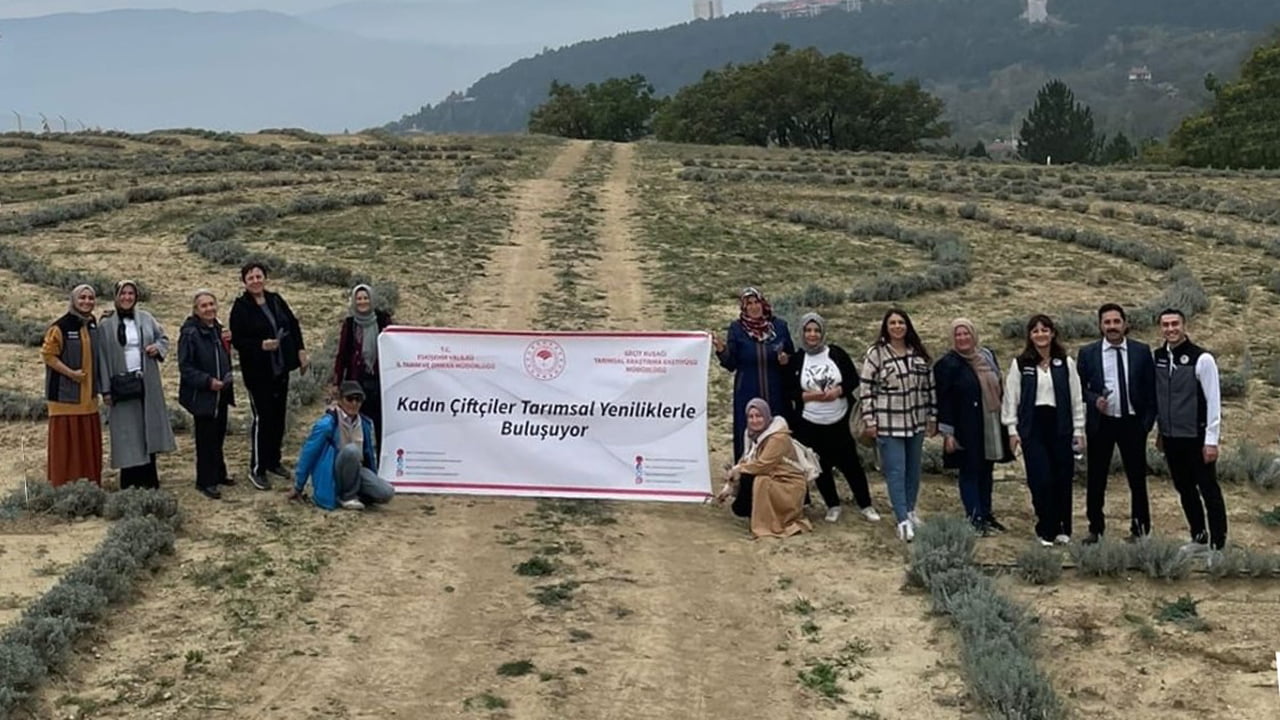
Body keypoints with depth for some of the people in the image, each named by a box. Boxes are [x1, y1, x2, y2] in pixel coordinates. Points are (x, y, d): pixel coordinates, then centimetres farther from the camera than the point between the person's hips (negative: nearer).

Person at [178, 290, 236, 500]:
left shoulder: (218, 329, 9)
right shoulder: (189, 333, -15)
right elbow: (185, 367, -17)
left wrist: (227, 342, 2)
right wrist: (207, 381, -23)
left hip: (221, 393, 8)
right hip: (202, 395, -8)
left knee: (218, 435, 17)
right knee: (206, 438, -2)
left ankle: (218, 474, 30)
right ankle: (206, 482, 6)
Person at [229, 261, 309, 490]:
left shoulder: (276, 300, 7)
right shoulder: (241, 307, -10)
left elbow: (293, 325, 14)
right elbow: (237, 340, -12)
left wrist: (301, 351, 7)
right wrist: (261, 345, -25)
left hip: (281, 368, 6)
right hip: (257, 372, -6)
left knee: (279, 416, 13)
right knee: (262, 418, -5)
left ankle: (273, 461, 27)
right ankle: (257, 469, 3)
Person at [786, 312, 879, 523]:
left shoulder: (836, 353, -3)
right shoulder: (796, 360, -2)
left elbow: (854, 379, 1)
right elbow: (790, 391, -1)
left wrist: (838, 391, -17)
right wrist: (809, 396, -17)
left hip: (840, 421, 0)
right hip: (810, 424, 1)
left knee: (851, 463, 4)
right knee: (821, 466, 9)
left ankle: (865, 505, 17)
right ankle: (833, 506, 25)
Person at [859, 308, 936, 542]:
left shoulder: (918, 353, 6)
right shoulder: (876, 353, -9)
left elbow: (929, 385, 12)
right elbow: (867, 389, -7)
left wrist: (932, 416, 10)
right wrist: (870, 421, -10)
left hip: (915, 422, 5)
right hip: (888, 424, -5)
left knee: (913, 469, 15)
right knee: (896, 471, -6)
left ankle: (910, 511, 30)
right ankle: (903, 521, -7)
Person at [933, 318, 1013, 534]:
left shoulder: (988, 355, 9)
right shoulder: (947, 364, -9)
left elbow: (998, 387, 16)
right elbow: (944, 401, -10)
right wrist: (947, 432, -13)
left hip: (991, 426, 6)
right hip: (966, 429, -6)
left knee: (986, 472, 13)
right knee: (970, 472, 0)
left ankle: (986, 514, 23)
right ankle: (974, 517, 5)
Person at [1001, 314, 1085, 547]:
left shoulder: (1066, 363, 6)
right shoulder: (1020, 364, 3)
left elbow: (1076, 398, 8)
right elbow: (1011, 397, 4)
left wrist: (1079, 430, 5)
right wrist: (1012, 429, -1)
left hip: (1060, 426, 1)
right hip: (1032, 426, -1)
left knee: (1063, 479, 3)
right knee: (1040, 480, -6)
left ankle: (1062, 529, 15)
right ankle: (1046, 530, 5)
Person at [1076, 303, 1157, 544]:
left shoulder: (1142, 351, 3)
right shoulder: (1087, 353, 2)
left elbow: (1151, 389, 4)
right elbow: (1079, 388, 4)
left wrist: (1148, 421, -2)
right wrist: (1094, 400, -15)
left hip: (1132, 423, 0)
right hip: (1100, 423, 0)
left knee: (1137, 478, 6)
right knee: (1096, 479, 6)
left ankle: (1139, 529, 18)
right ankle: (1096, 529, 17)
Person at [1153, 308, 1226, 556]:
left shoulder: (1202, 359, -12)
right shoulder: (1157, 357, 4)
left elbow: (1213, 401, -12)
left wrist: (1212, 440, -14)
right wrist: (1160, 431, 12)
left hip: (1197, 438, -5)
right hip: (1171, 438, 6)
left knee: (1209, 491, 1)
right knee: (1185, 489, 15)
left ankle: (1218, 546, 6)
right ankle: (1199, 537, 29)